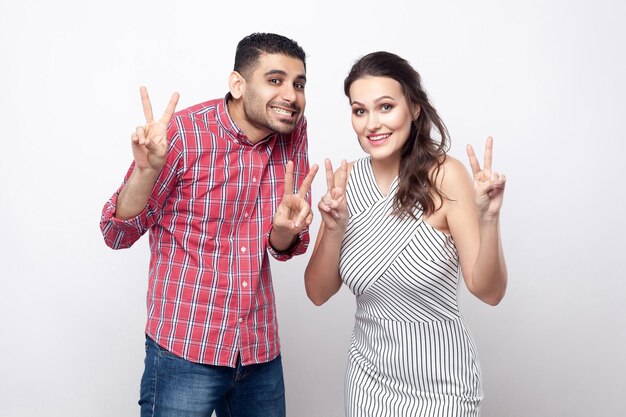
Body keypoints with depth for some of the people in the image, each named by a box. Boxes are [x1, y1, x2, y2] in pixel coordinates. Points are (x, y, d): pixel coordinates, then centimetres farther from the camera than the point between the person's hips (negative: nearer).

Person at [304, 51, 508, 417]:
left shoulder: (444, 175, -17)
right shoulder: (346, 180, -6)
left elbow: (489, 292, -17)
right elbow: (318, 293, -5)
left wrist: (489, 219, -33)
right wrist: (333, 228, -21)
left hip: (437, 383, -3)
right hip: (367, 375, 4)